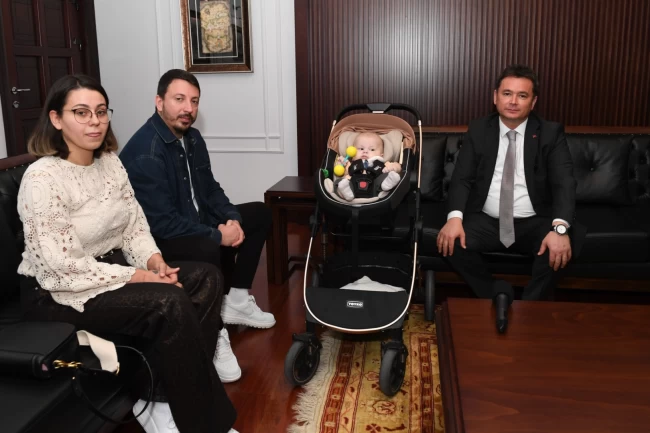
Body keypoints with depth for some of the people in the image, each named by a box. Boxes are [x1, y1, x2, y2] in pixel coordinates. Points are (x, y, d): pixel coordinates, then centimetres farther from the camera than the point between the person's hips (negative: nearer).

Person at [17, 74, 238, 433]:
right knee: (171, 303, -29)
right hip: (57, 294, -8)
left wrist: (153, 260, -12)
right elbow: (62, 269, -24)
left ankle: (157, 397, -7)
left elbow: (135, 225, 8)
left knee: (207, 278, -10)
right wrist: (137, 276, -22)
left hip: (111, 266, 8)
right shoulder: (42, 178, -21)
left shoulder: (110, 162, 4)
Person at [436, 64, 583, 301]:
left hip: (534, 223, -1)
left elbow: (564, 182, -10)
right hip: (486, 222, 1)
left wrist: (560, 228, -29)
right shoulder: (478, 130, 6)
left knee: (558, 249, -32)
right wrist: (455, 217, -22)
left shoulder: (551, 133, 1)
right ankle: (495, 297, -4)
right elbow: (462, 178, -1)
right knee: (451, 242, -27)